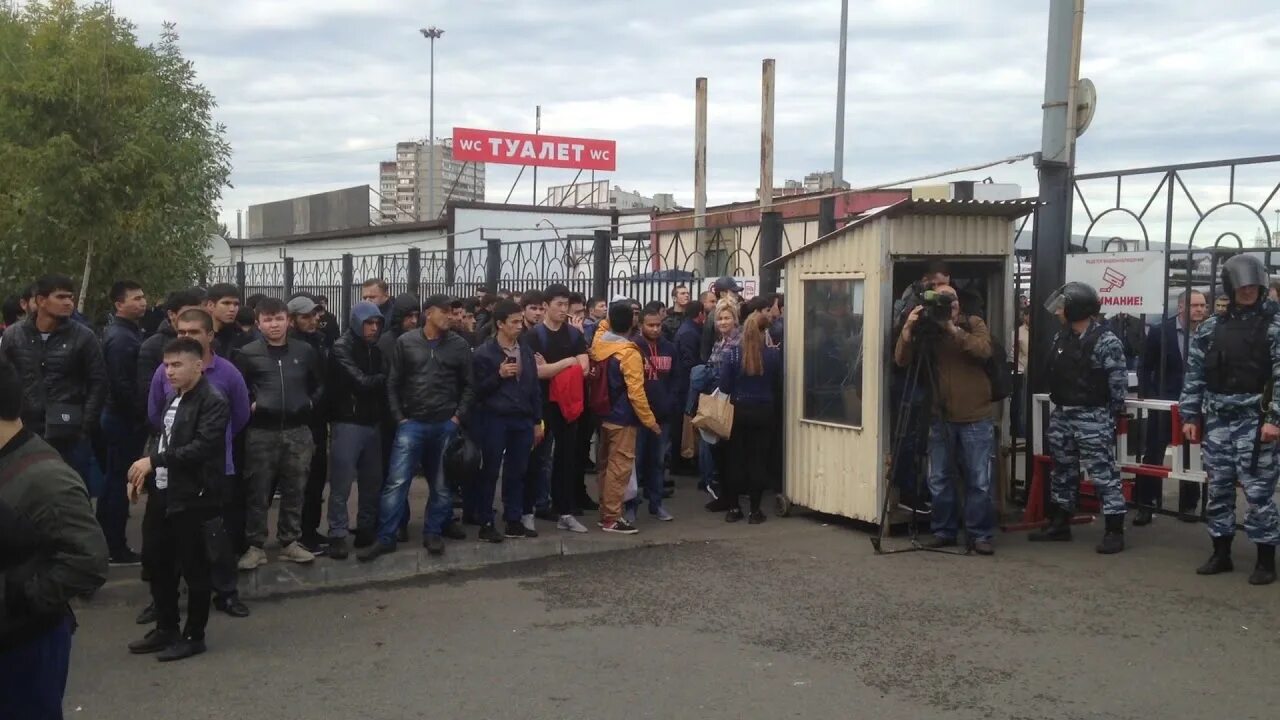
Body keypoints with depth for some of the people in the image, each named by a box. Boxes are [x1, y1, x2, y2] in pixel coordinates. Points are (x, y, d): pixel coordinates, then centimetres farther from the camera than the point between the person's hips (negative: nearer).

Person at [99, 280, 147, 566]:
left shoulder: (128, 332, 13)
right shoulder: (120, 337, -18)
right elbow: (121, 385, -24)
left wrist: (140, 414, 12)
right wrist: (142, 415, -17)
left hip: (121, 417, 10)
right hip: (126, 419, -10)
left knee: (113, 480, 15)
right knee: (120, 482, -3)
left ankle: (107, 543, 25)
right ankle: (116, 549, 5)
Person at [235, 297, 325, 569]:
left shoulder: (305, 351, 6)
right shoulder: (248, 353, -2)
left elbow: (321, 384, 15)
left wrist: (311, 404, 4)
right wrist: (249, 406, -7)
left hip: (298, 431, 2)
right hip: (261, 433, -2)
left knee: (294, 491, 9)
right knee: (258, 492, 2)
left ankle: (290, 542, 20)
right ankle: (255, 546, 10)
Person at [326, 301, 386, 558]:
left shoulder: (375, 349, 13)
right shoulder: (342, 349, -9)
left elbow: (377, 382, 12)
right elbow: (361, 382, -17)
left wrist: (383, 412, -2)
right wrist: (387, 378, -5)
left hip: (372, 422, 7)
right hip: (349, 422, -7)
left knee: (373, 481, 11)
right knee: (342, 483, -4)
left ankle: (366, 529, 22)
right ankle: (338, 534, 2)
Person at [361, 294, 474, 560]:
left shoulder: (459, 345, 2)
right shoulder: (406, 342, 0)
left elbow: (468, 385, 7)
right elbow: (393, 383, 2)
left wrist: (459, 416, -2)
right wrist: (399, 417, -3)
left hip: (446, 425, 1)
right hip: (412, 423, -1)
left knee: (441, 483, 9)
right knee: (396, 481, -6)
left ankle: (433, 532, 23)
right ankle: (385, 537, 1)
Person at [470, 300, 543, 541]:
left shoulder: (526, 351, 10)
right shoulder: (484, 352, -6)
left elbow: (535, 388, 13)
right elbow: (477, 390, -7)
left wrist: (537, 421, 11)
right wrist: (499, 375, -19)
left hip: (522, 420, 5)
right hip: (494, 420, -5)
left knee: (517, 473, 9)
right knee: (489, 472, 2)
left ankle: (514, 522, 17)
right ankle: (485, 523, 9)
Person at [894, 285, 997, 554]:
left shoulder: (974, 324, 3)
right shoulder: (926, 331, 6)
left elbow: (984, 350, -16)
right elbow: (901, 360, -5)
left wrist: (953, 329, -21)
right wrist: (908, 329, -18)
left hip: (975, 418, -2)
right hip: (940, 418, 2)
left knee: (979, 481, -1)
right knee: (938, 479, 6)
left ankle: (981, 534, 10)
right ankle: (943, 531, 20)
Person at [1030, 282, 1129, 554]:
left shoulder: (1105, 340, -14)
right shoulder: (1061, 337, 9)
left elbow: (1119, 381, -13)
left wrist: (1111, 416, -9)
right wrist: (1058, 405, 15)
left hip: (1092, 418, -8)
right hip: (1061, 416, 8)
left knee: (1103, 474, -6)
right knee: (1062, 472, 15)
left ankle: (1115, 531, -1)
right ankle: (1059, 524, 26)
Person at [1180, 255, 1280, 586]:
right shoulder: (1210, 328, 10)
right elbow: (1195, 374, 12)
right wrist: (1190, 416, 8)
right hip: (1217, 421, 5)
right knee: (1218, 488, 11)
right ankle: (1221, 554, 22)